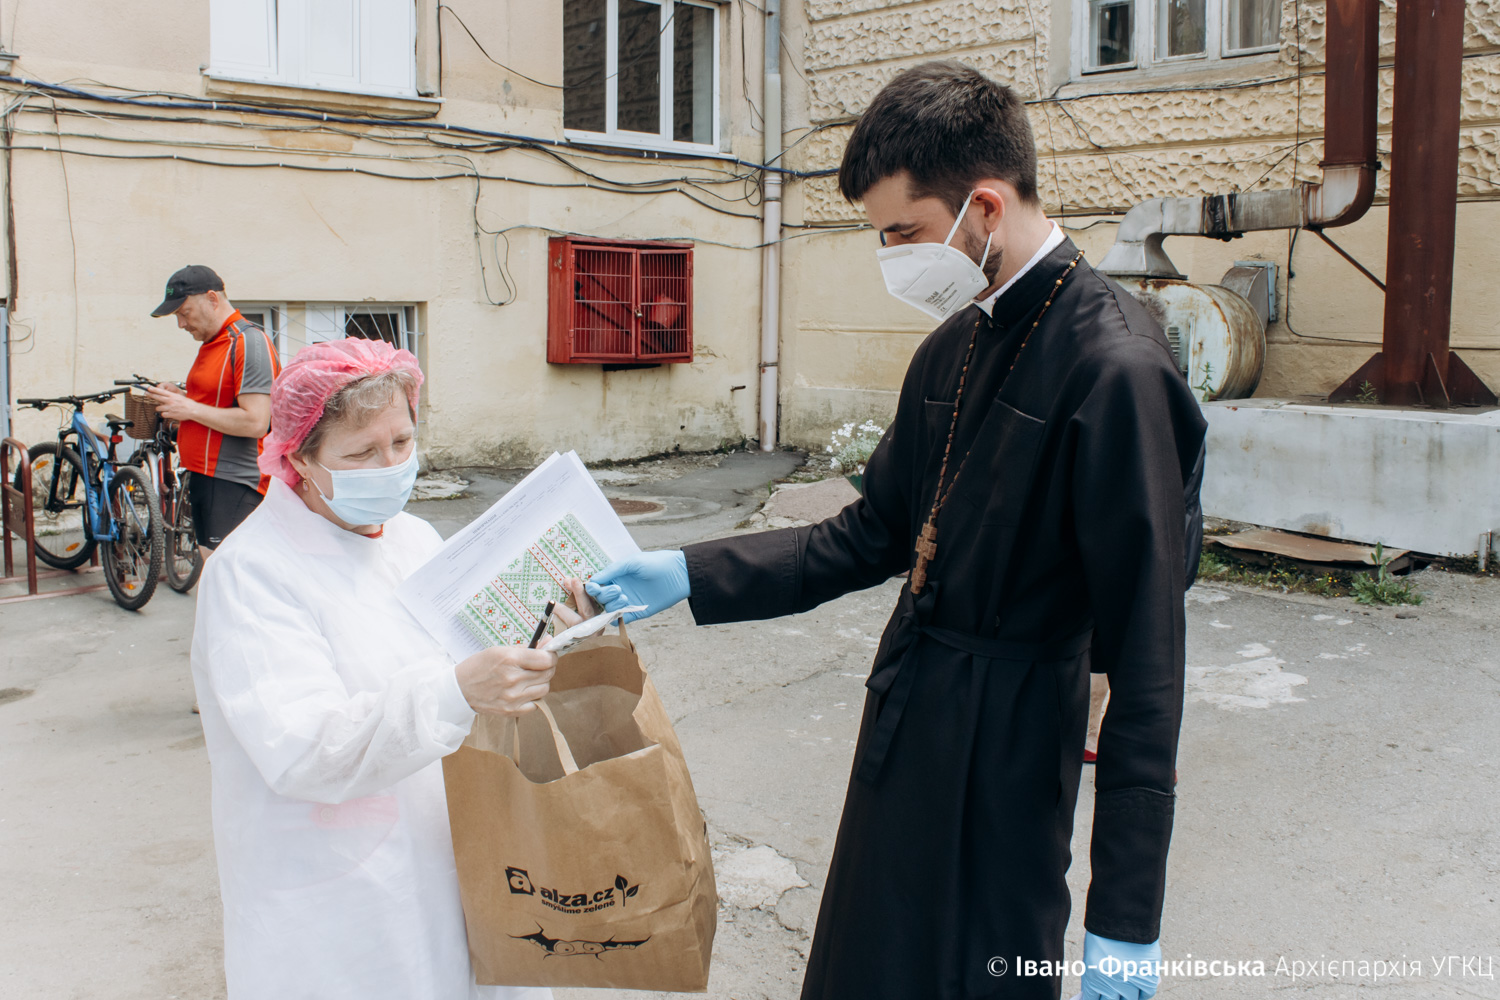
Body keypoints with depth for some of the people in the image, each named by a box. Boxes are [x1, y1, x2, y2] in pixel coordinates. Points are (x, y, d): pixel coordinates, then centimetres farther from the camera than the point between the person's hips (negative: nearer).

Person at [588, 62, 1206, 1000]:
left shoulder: (1113, 367, -20)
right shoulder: (954, 346, 6)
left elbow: (1145, 653, -20)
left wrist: (1127, 917, -18)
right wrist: (691, 574, 6)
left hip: (1002, 763, -8)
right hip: (904, 719, 8)